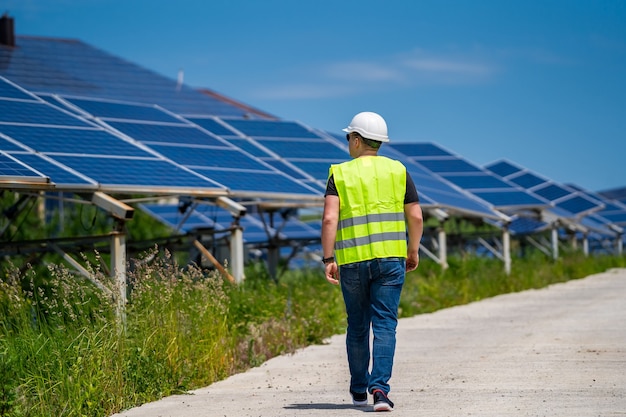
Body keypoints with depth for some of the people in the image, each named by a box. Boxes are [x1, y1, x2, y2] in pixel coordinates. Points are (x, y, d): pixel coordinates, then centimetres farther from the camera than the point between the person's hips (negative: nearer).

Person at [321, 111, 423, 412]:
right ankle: (379, 388, -17)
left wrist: (328, 259, -7)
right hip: (390, 257, 0)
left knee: (357, 326, 14)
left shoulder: (340, 173, 2)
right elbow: (415, 216, 5)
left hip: (353, 261, 0)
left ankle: (359, 390, 24)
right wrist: (413, 251, 18)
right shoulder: (397, 171, 6)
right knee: (384, 325, -2)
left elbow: (329, 219, -10)